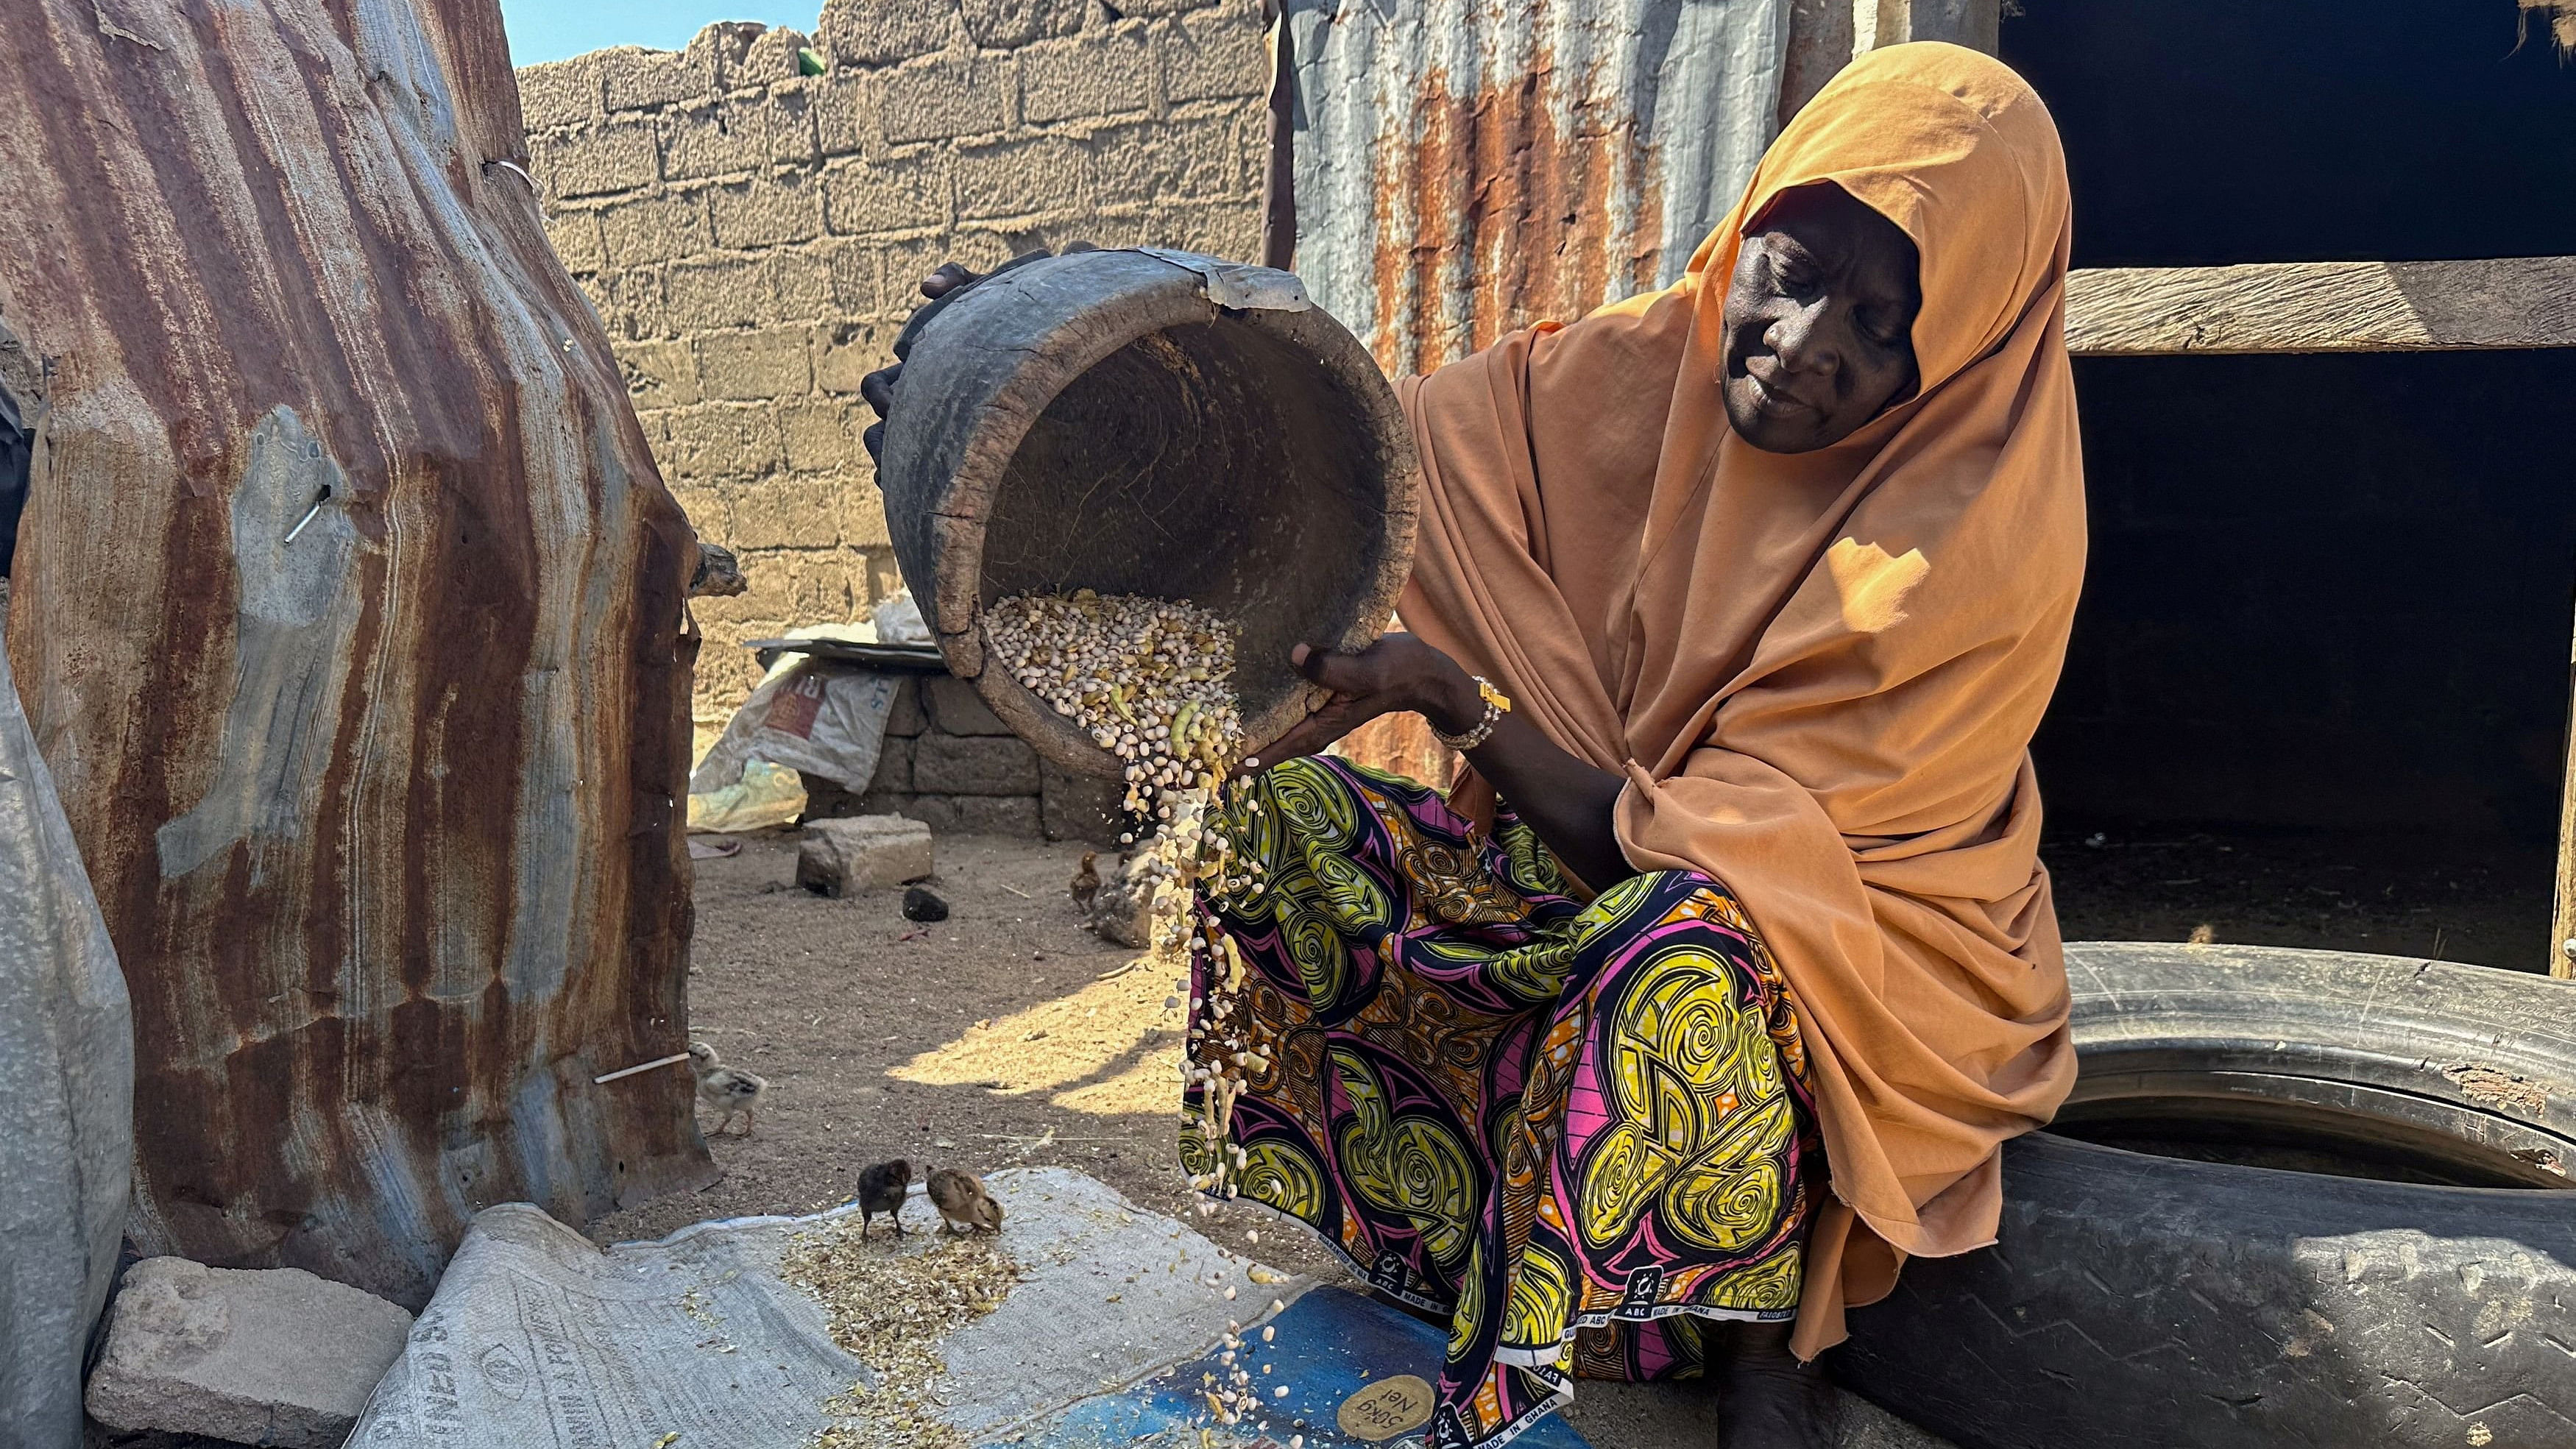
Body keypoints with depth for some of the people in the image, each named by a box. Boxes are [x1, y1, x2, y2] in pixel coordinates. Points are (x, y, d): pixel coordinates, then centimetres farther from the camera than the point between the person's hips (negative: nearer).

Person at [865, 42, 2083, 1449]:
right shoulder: (1633, 376, -7)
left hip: (1874, 950, -4)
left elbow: (1707, 841, -22)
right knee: (1285, 818, -13)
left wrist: (1454, 701, -30)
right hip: (1600, 851, 5)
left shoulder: (1977, 548, -20)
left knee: (1689, 943, -39)